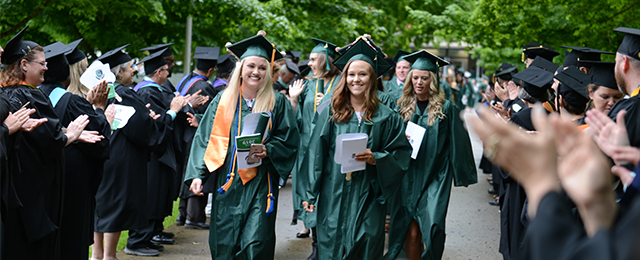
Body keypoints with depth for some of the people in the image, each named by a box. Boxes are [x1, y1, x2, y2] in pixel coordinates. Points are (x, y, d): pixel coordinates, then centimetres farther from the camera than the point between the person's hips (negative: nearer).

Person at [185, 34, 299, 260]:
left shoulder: (277, 103, 3)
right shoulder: (223, 101, 7)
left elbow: (289, 140, 4)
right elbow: (204, 139, 6)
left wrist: (267, 151, -15)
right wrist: (197, 174, -4)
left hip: (260, 185, -2)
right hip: (227, 183, 2)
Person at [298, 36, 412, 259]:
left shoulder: (386, 117, 2)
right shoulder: (331, 113, 3)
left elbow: (402, 153, 3)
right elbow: (316, 154, 2)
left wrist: (376, 158, -15)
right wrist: (309, 194, -1)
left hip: (368, 197, 0)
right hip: (333, 197, 1)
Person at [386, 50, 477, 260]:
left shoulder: (446, 109, -3)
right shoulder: (403, 107, 7)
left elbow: (457, 141, 0)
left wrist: (462, 175, 1)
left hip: (435, 177, -3)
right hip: (408, 177, 3)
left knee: (430, 231, -9)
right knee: (411, 233, 1)